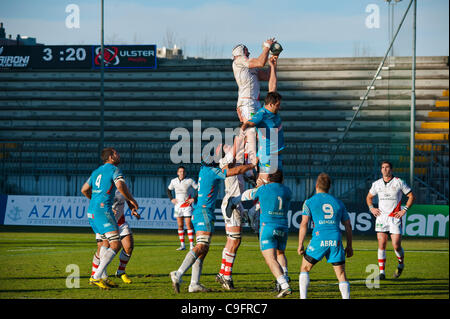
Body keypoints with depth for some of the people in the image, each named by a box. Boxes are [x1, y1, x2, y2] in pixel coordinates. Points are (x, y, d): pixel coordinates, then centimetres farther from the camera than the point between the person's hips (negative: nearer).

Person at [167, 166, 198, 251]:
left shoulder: (190, 181, -6)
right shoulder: (174, 181, 5)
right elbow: (169, 190, 21)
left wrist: (194, 199, -10)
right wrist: (171, 199, 7)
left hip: (187, 205, -4)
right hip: (178, 205, 4)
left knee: (188, 225, -9)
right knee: (180, 226, 4)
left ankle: (191, 245, -8)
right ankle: (182, 245, 10)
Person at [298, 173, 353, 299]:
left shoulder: (309, 202, 10)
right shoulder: (338, 203, 19)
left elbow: (304, 224, 0)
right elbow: (348, 226, 18)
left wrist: (300, 245, 3)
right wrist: (349, 246, 24)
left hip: (319, 239, -2)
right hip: (336, 240, 2)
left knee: (305, 269, 16)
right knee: (341, 275, 6)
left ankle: (303, 297, 5)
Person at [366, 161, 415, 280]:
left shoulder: (399, 182, -1)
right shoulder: (377, 184, 9)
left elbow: (411, 196, 4)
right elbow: (369, 197, 24)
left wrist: (404, 210, -5)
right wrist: (371, 208, 7)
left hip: (395, 218, -3)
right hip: (381, 217, 3)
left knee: (396, 245, -7)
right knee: (381, 245, -4)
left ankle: (401, 264, 23)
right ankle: (381, 272, -1)